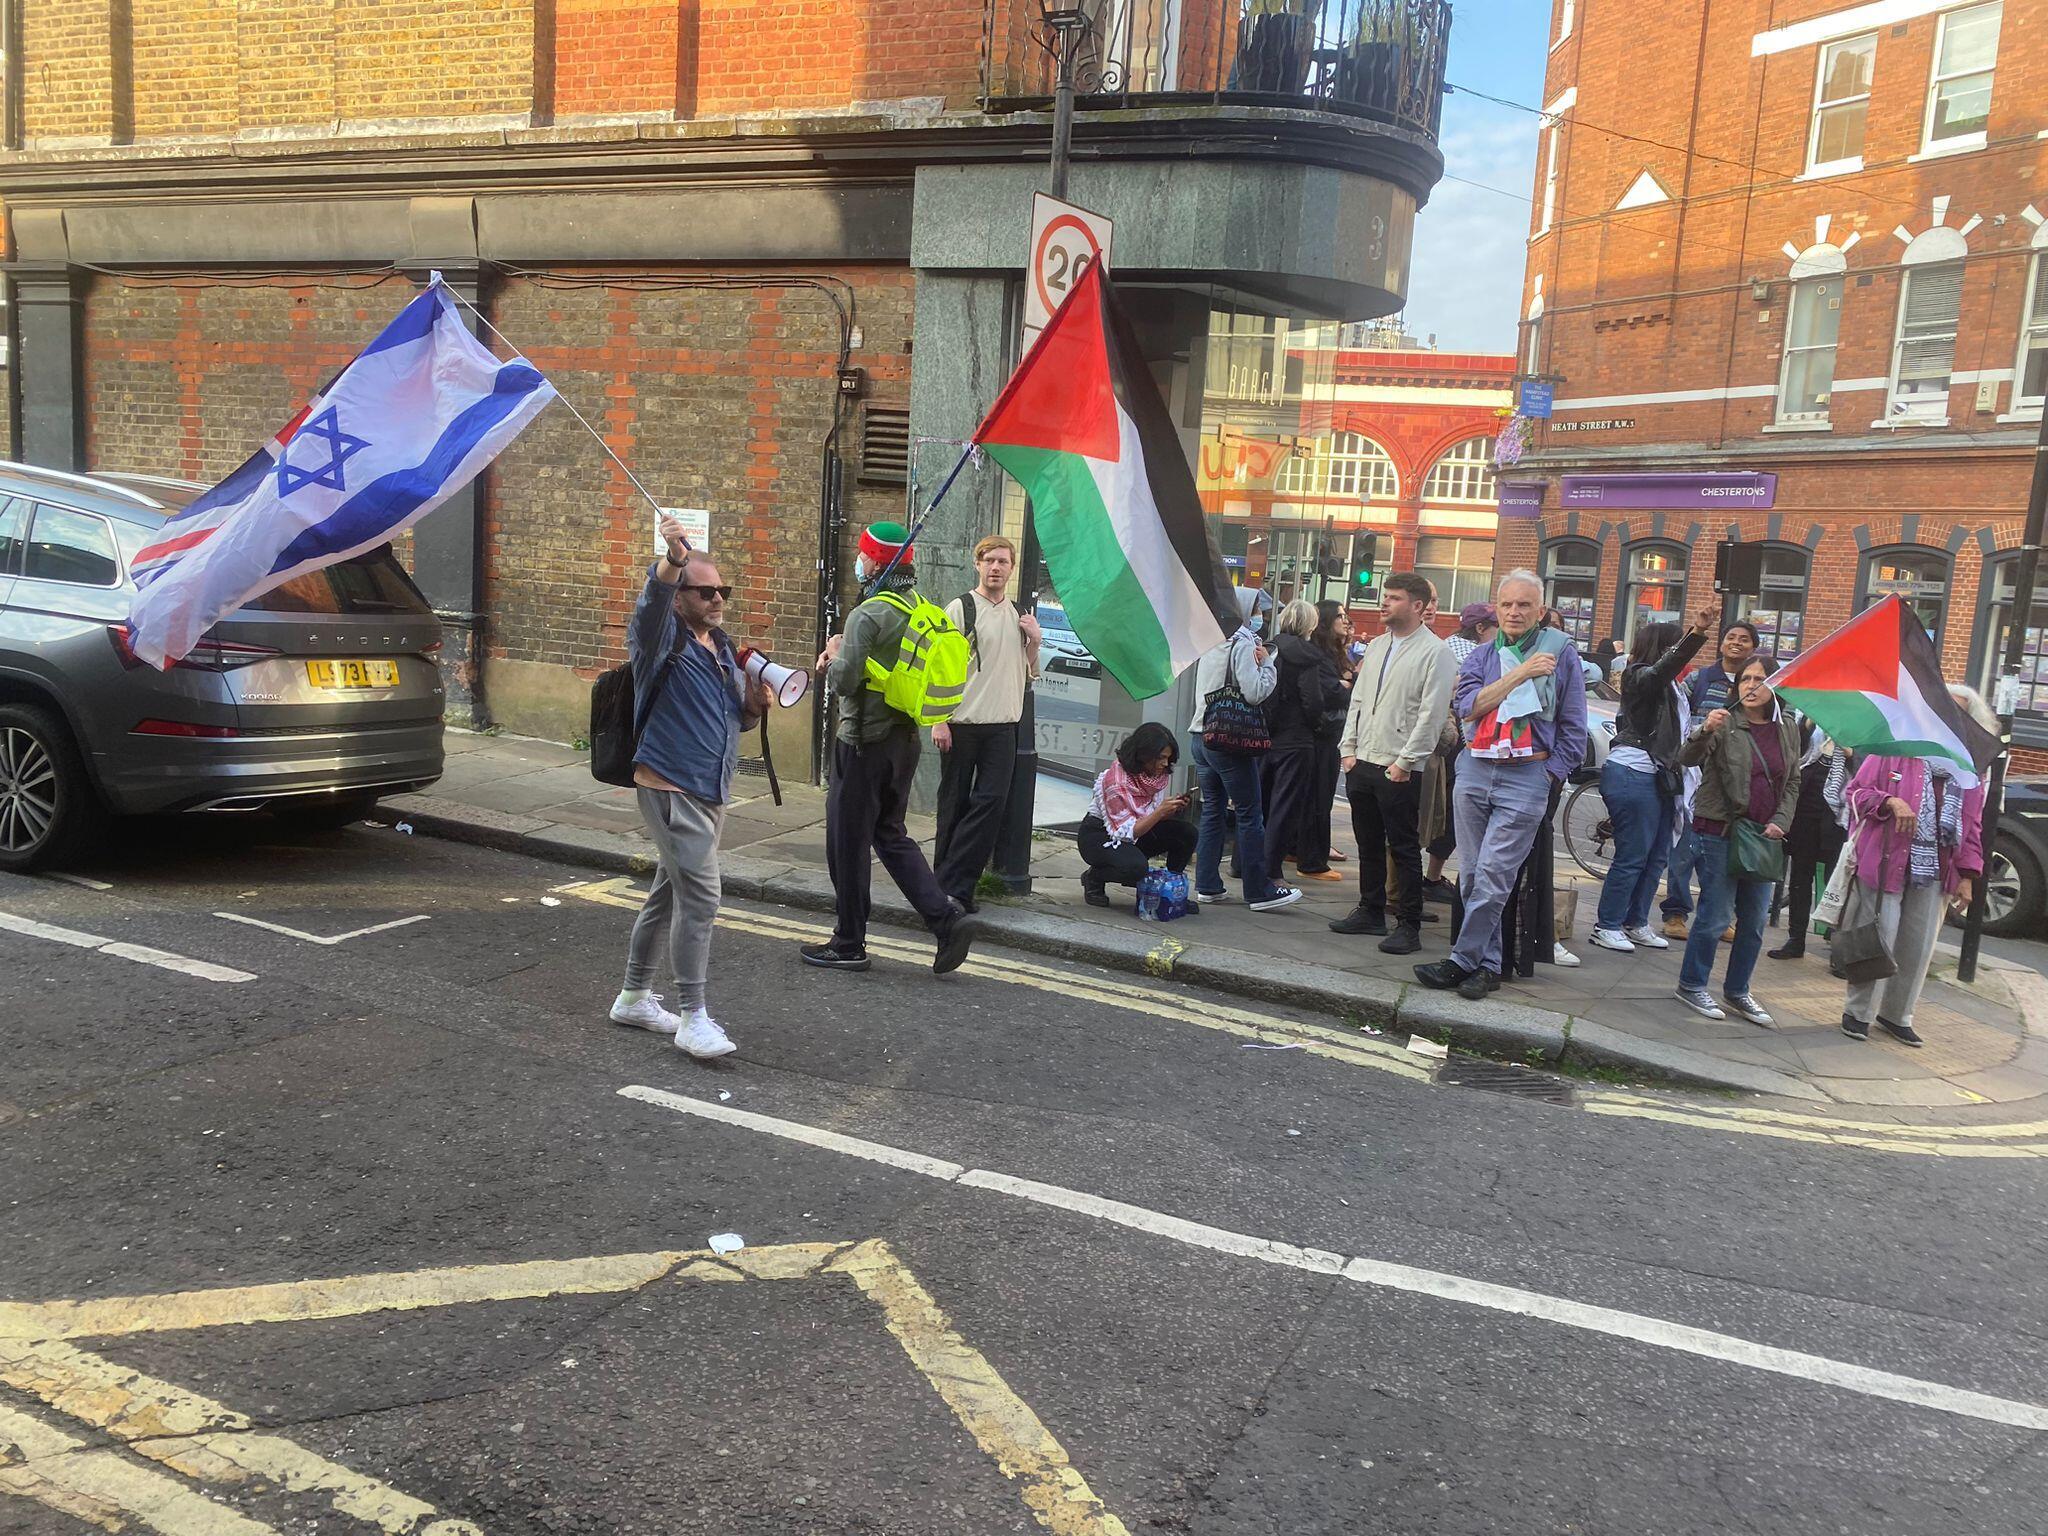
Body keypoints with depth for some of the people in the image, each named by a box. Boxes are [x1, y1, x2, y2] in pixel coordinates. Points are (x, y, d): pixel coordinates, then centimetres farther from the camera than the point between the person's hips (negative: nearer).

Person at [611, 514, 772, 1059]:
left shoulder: (723, 647, 16)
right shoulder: (663, 639, -8)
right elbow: (653, 601, -32)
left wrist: (753, 706, 1)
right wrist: (674, 559, -51)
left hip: (710, 790, 9)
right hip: (670, 786, -9)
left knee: (669, 892, 16)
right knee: (700, 896, -14)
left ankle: (634, 997, 30)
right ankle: (692, 1018, -7)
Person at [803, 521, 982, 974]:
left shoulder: (868, 615, -18)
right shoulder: (919, 609, 9)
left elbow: (843, 681, -22)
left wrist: (833, 653, -2)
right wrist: (838, 656, 8)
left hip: (864, 743, -8)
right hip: (904, 738, 8)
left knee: (848, 843, 5)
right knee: (890, 835, 18)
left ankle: (848, 945, 15)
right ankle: (948, 918, 7)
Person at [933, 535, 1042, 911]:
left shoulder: (1019, 616, 14)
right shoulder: (960, 609, -2)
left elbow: (1029, 674, 20)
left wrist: (1034, 641, 2)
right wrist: (939, 720, -12)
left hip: (1002, 726, 4)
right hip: (962, 724, -4)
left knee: (992, 801, -6)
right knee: (955, 805, 4)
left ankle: (952, 884, -1)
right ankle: (949, 882, 14)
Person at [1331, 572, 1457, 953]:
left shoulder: (1435, 652, -8)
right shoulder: (1376, 646, 15)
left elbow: (1431, 714, -13)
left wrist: (1405, 762, -15)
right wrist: (1349, 749, 7)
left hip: (1399, 769, -7)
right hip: (1361, 763, 7)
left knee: (1404, 849, -2)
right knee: (1368, 844, 15)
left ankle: (1409, 925, 5)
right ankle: (1371, 911, 26)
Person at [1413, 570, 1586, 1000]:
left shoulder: (1561, 653, 3)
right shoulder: (1481, 657, 12)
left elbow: (1573, 729, 4)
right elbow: (1468, 706, -7)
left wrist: (1548, 778, -2)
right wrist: (1520, 674, -13)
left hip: (1527, 779, -4)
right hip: (1475, 771, 4)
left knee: (1492, 877, -9)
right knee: (1471, 876, 5)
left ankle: (1463, 961, -3)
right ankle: (1487, 962, 14)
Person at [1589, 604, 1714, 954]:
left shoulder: (1667, 684, 18)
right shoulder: (1641, 676, -9)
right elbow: (1667, 664, -33)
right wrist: (1697, 634, -45)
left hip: (1658, 777, 10)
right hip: (1633, 775, -10)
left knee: (1657, 856, 12)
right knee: (1632, 856, -6)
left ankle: (1636, 923, 21)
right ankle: (1607, 926, 3)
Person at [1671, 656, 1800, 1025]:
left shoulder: (1788, 730, 8)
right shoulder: (1724, 723, -7)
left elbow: (1793, 783, 13)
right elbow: (1687, 758, -22)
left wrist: (1780, 822, -2)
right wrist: (1704, 731, -42)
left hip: (1764, 837, 5)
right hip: (1720, 832, -5)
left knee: (1754, 921, 10)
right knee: (1715, 915, -5)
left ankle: (1737, 991, 22)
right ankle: (1692, 985, 10)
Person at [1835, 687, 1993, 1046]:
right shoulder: (1894, 750, -1)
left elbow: (1972, 827, 14)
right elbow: (1855, 792, -1)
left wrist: (1967, 876, 6)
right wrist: (1890, 802, -20)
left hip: (1935, 870, 5)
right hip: (1886, 863, -5)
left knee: (1919, 948, 9)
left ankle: (1896, 1015, 24)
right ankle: (1858, 1013, 11)